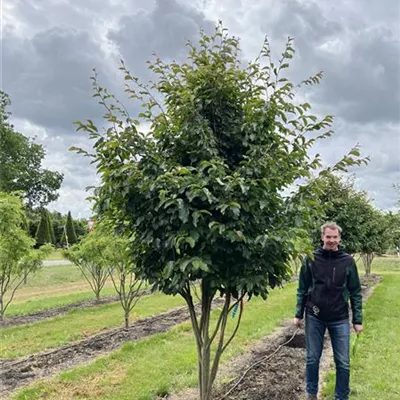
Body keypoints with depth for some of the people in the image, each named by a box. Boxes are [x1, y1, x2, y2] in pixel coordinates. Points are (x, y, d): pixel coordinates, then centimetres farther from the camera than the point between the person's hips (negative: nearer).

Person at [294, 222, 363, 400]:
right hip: (314, 318, 0)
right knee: (312, 359, 11)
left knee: (343, 363, 7)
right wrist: (298, 314, 2)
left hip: (340, 319, 0)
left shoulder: (348, 261, -3)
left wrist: (357, 320, 0)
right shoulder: (311, 259, -4)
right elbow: (302, 289, 2)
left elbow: (355, 292, 2)